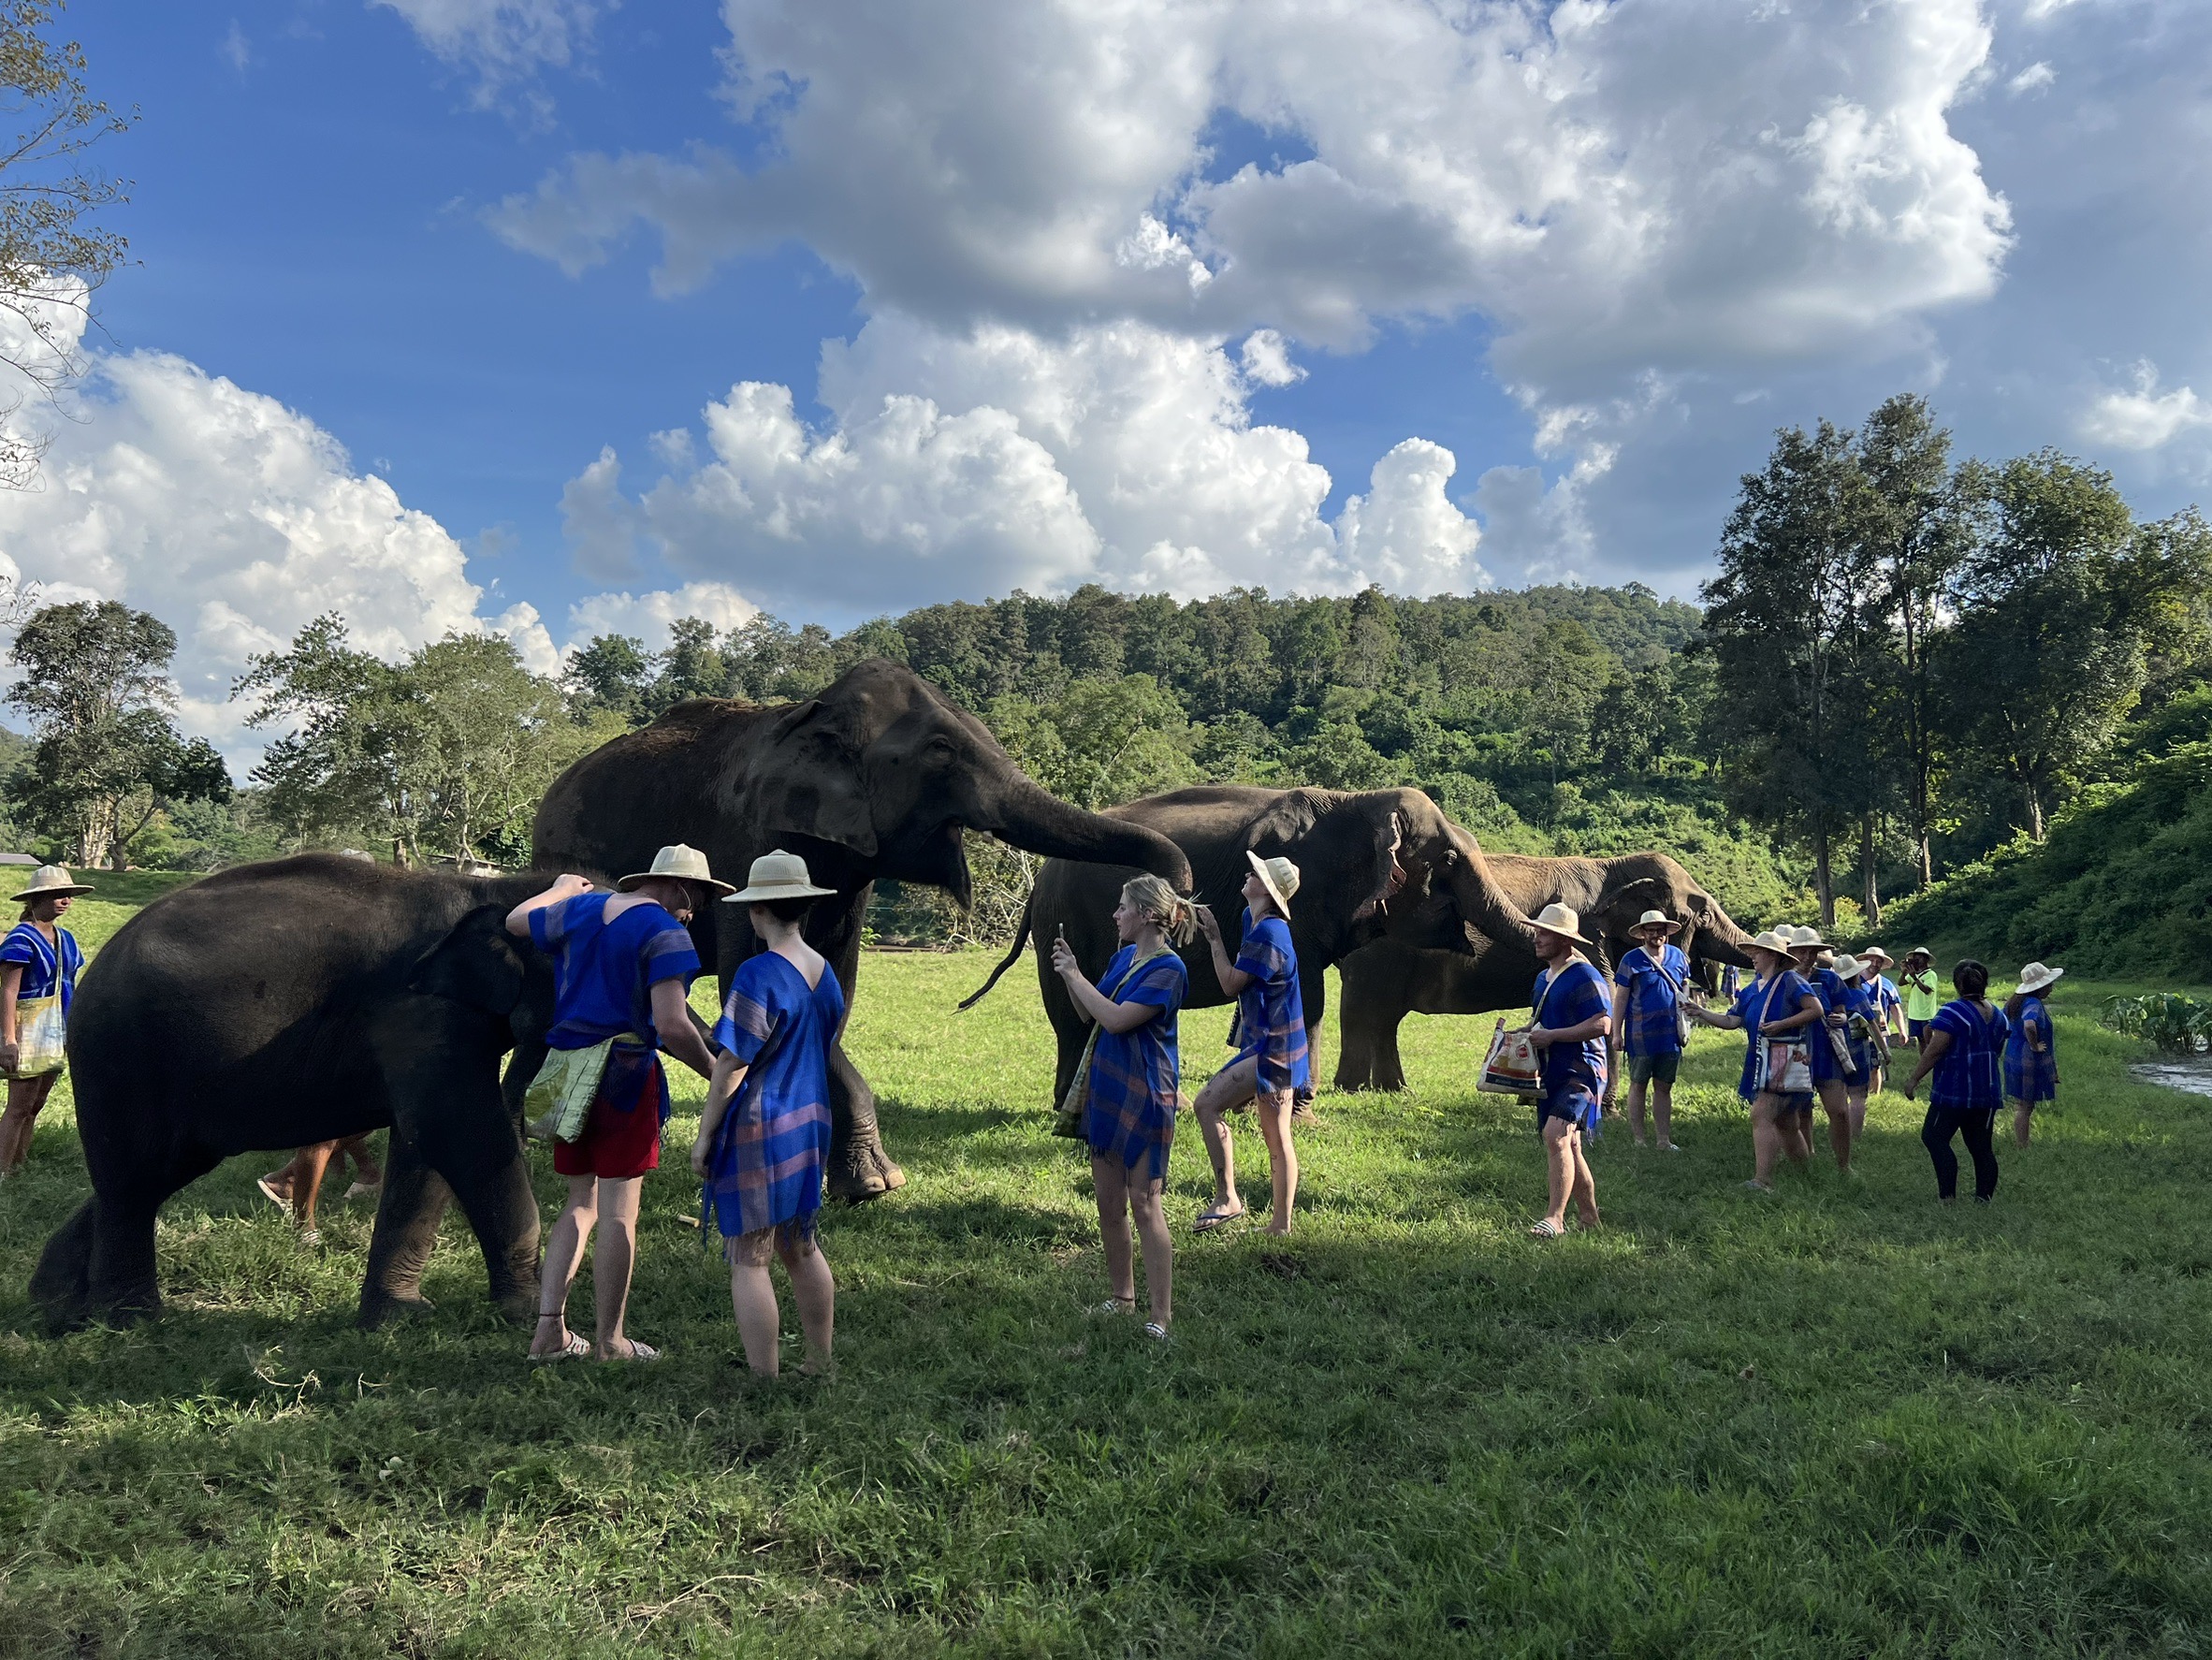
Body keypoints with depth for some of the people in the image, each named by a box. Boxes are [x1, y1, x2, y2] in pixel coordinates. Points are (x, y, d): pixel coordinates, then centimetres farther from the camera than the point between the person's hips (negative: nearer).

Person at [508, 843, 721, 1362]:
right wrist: (715, 1073, -8)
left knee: (581, 1203, 17)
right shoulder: (665, 934, -13)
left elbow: (516, 920, 28)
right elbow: (672, 1026, -21)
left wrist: (561, 890, 43)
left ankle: (549, 1328, 15)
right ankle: (610, 1343, 10)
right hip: (624, 1075, -7)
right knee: (618, 1212, 2)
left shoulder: (580, 908, 9)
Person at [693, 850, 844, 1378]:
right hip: (809, 1126, 8)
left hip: (756, 1132, -8)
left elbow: (731, 1065, -17)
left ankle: (765, 1381, 3)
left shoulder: (759, 973, -18)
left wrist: (705, 1136, -10)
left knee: (748, 1260, 0)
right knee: (801, 1248, 19)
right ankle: (820, 1365, 28)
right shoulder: (826, 974, 6)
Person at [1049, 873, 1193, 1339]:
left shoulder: (1168, 969, -16)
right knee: (1108, 1203, 14)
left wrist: (1074, 974, -14)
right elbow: (1090, 1014, 18)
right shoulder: (1123, 957, 10)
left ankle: (1161, 1316, 0)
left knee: (1145, 1204, -6)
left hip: (1143, 1098, -8)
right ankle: (1121, 1296, 29)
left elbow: (1116, 1019, -24)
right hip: (1106, 1090, 8)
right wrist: (1068, 973, 4)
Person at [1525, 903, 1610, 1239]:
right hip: (1550, 1073, 10)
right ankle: (1589, 1217, 23)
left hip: (1580, 1072, -10)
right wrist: (1525, 1034, 6)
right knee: (1568, 1145, 13)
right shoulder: (1543, 978, 16)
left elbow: (1602, 1024, -21)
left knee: (1556, 1134, -23)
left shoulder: (1585, 976, -13)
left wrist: (1551, 1036, -21)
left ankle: (1555, 1217, -23)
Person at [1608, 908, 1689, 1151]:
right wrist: (1617, 1033, -7)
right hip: (1641, 1035, -4)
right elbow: (1620, 997, -3)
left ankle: (1664, 1140, 16)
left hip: (1670, 1033, 4)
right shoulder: (1631, 959, -3)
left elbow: (1685, 990, 19)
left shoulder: (1677, 956, 9)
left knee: (1664, 1087, 10)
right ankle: (1638, 1140, 7)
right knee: (1638, 1086, 2)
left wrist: (1685, 1025, 12)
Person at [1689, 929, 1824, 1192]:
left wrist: (1781, 1025, -17)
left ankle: (1762, 1180, -19)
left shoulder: (1789, 980, -7)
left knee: (1761, 1115, -18)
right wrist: (1703, 1014, 1)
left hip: (1784, 1059, -9)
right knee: (1786, 1123, 15)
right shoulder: (1753, 988, 15)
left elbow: (1816, 1009, -12)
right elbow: (1733, 1021, 12)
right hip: (1761, 1060, 9)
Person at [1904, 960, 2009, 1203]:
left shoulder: (1953, 1012, -13)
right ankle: (1984, 1198, 10)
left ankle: (1948, 1196, -10)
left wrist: (1914, 1079, -12)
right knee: (1981, 1146, 10)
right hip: (1989, 1092, 8)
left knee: (1933, 1137, -2)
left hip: (1955, 1090, -7)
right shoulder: (1998, 1014, 11)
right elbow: (1996, 1052, 21)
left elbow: (1934, 1050, -18)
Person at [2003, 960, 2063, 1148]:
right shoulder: (2033, 1004, -20)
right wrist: (2034, 1046, -26)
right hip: (2029, 1062, -9)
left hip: (2013, 1056, 9)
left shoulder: (2014, 1001, 8)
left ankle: (2017, 1144, 25)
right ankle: (2022, 1147, 6)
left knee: (2020, 1105, 17)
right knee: (2025, 1107, 0)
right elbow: (2029, 1025, -41)